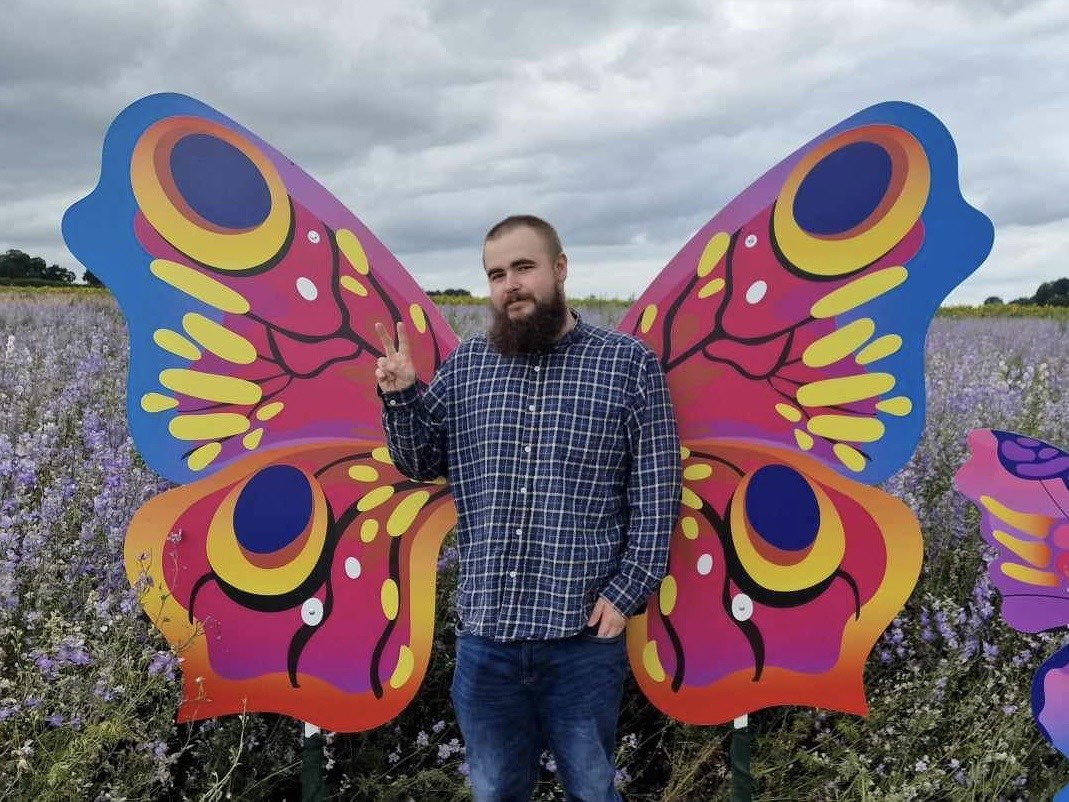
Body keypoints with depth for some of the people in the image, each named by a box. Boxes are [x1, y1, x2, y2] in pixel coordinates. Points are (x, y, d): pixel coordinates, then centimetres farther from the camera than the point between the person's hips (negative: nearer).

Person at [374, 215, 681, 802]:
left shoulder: (628, 363, -2)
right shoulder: (465, 365, 7)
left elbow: (656, 492, -3)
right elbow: (421, 464, 15)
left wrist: (628, 591, -8)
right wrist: (400, 397, -2)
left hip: (583, 634, -3)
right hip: (485, 633, 3)